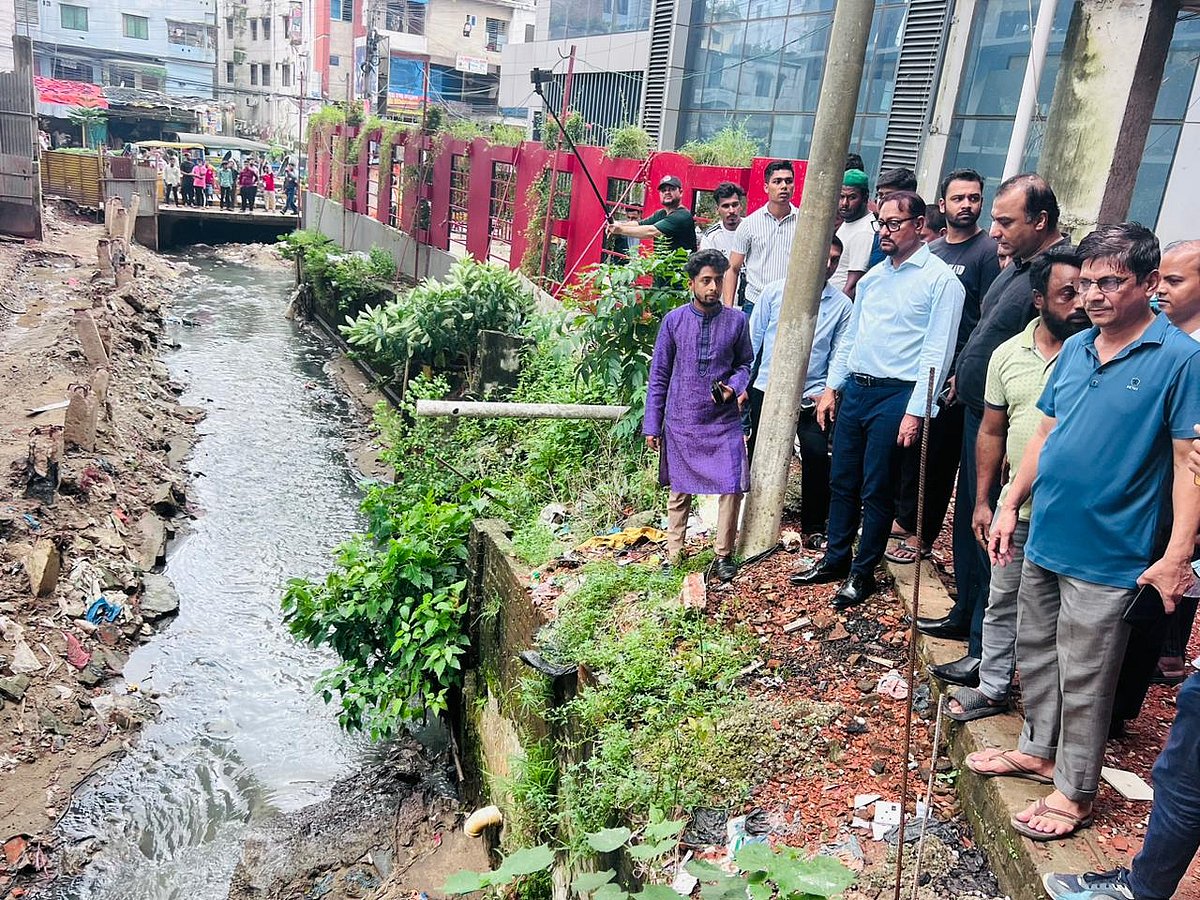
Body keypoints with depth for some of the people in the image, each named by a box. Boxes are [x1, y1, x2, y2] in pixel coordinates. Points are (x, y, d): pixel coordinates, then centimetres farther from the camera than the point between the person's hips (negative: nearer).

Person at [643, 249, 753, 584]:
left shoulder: (736, 321, -1)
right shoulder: (674, 321, -2)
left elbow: (745, 364, 12)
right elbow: (659, 375, 2)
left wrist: (734, 385, -12)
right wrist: (652, 425, 0)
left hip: (723, 422, 0)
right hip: (680, 422, 0)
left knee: (733, 487, -6)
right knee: (679, 491, 11)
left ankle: (724, 554, 13)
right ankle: (673, 554, 26)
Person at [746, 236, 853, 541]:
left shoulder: (842, 305, 3)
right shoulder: (774, 291, 2)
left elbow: (839, 355, 2)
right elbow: (752, 339, 4)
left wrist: (828, 392, -12)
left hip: (811, 396, 0)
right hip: (766, 390, 1)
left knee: (817, 455, -12)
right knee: (759, 456, 7)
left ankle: (814, 527, 6)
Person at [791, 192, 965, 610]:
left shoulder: (941, 280, -7)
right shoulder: (873, 276, 14)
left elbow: (936, 352, -13)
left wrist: (915, 411, -18)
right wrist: (832, 387, 13)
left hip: (895, 395, -7)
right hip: (854, 389, 7)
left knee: (876, 491, 2)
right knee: (842, 482, 13)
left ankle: (863, 573, 16)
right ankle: (835, 559, 26)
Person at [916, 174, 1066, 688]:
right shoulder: (1021, 265, 9)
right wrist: (965, 372, 20)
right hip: (979, 414, 10)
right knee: (969, 521, 20)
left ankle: (987, 650, 14)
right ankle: (965, 615, 38)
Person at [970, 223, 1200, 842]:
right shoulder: (1075, 348, 6)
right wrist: (1011, 506, 11)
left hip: (1108, 554, -6)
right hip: (1044, 539, 6)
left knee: (1084, 680, 6)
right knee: (1035, 654, 20)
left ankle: (1075, 792, 23)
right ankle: (1038, 750, 40)